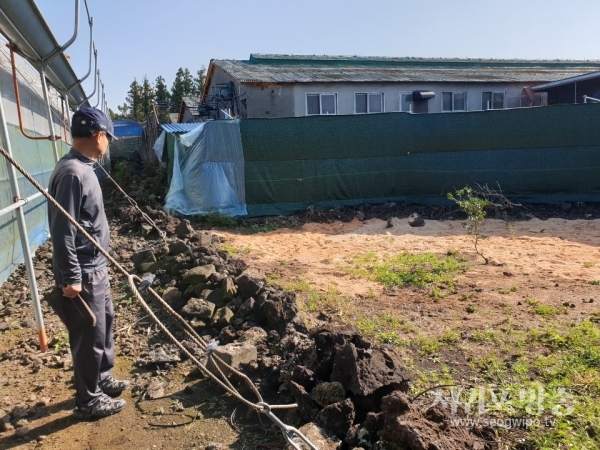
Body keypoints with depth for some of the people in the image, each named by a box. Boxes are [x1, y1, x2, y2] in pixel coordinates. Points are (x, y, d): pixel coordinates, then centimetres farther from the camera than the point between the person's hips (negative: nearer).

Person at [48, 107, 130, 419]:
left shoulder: (83, 168, 9)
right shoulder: (72, 173, -22)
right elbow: (62, 230, -24)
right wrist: (71, 278, -22)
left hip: (96, 267, 10)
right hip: (82, 273, -10)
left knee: (105, 323, 22)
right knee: (90, 336, 4)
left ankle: (102, 378, 40)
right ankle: (87, 401, 22)